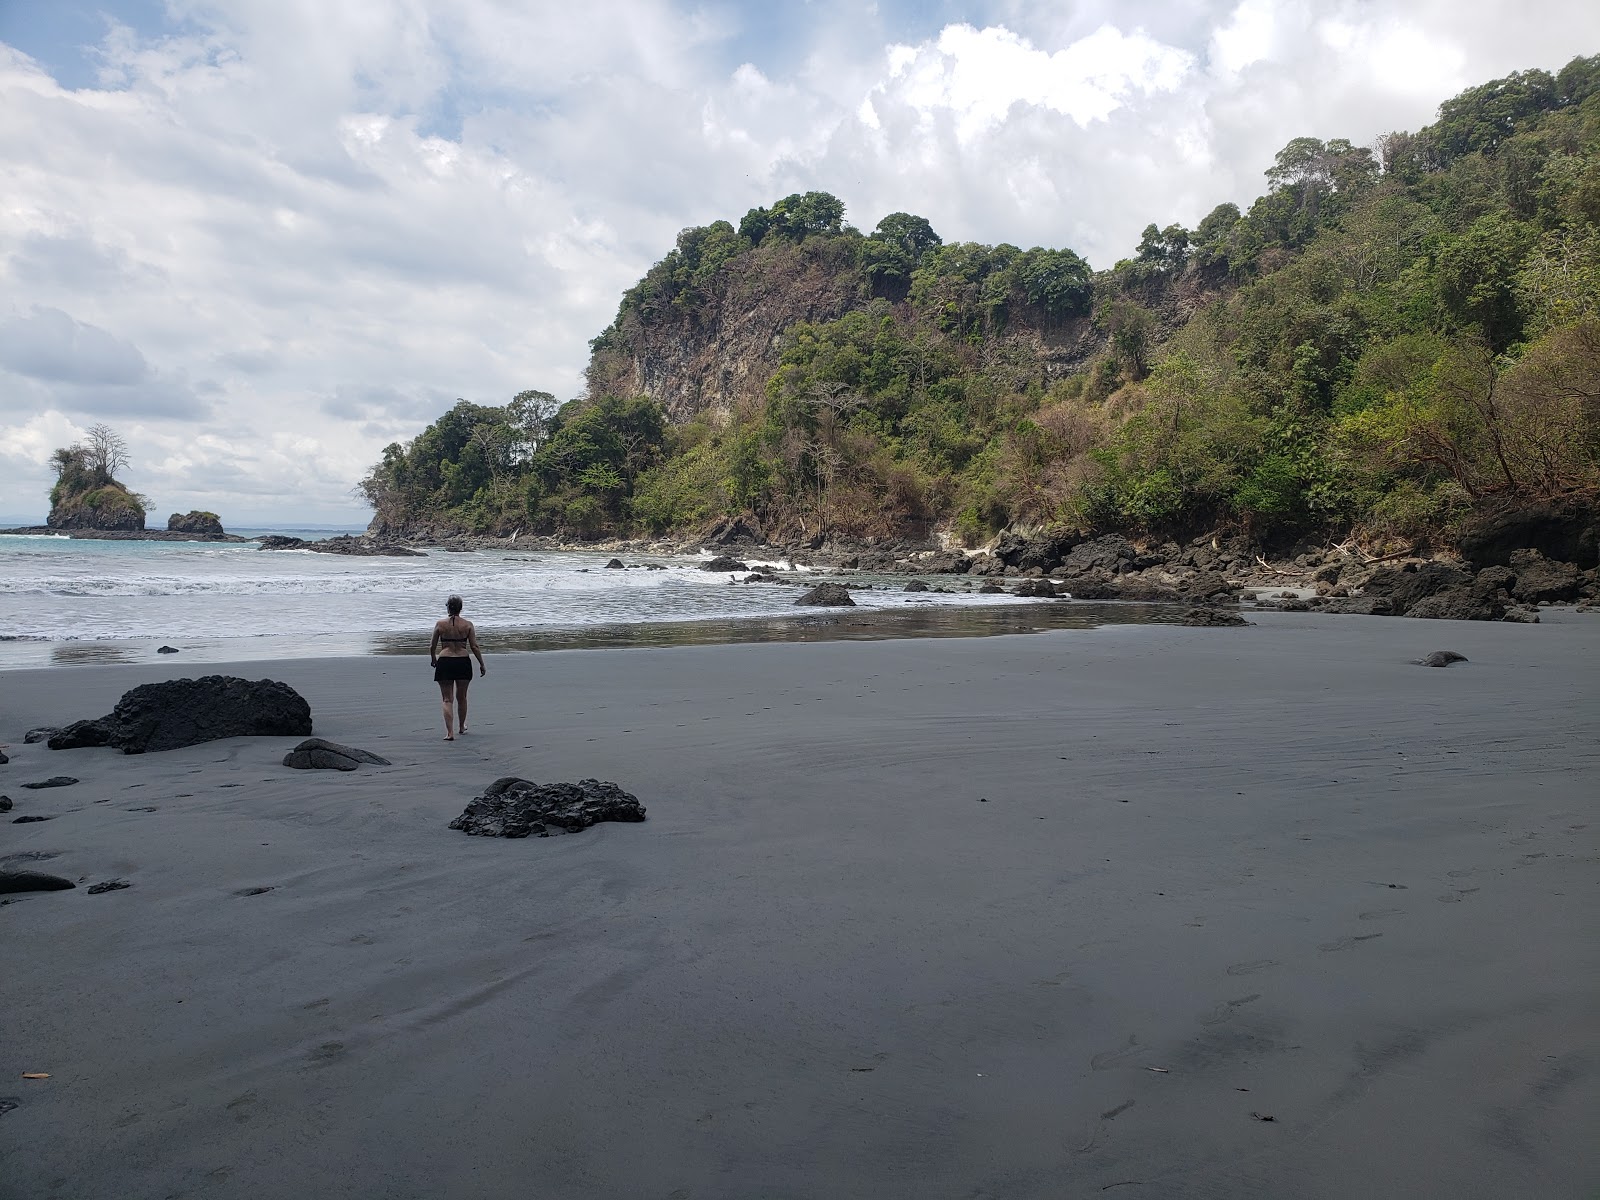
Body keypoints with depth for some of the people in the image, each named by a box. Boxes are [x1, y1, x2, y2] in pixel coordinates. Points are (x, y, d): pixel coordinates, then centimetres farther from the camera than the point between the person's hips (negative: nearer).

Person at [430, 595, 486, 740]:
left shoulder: (440, 624, -3)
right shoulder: (468, 625, -2)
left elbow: (433, 647, 4)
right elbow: (474, 647, -3)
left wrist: (433, 659, 24)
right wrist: (482, 664, 5)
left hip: (444, 662, -1)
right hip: (463, 662, 1)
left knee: (447, 699, 3)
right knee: (461, 697, 20)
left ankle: (450, 732, -9)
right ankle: (462, 727, 37)